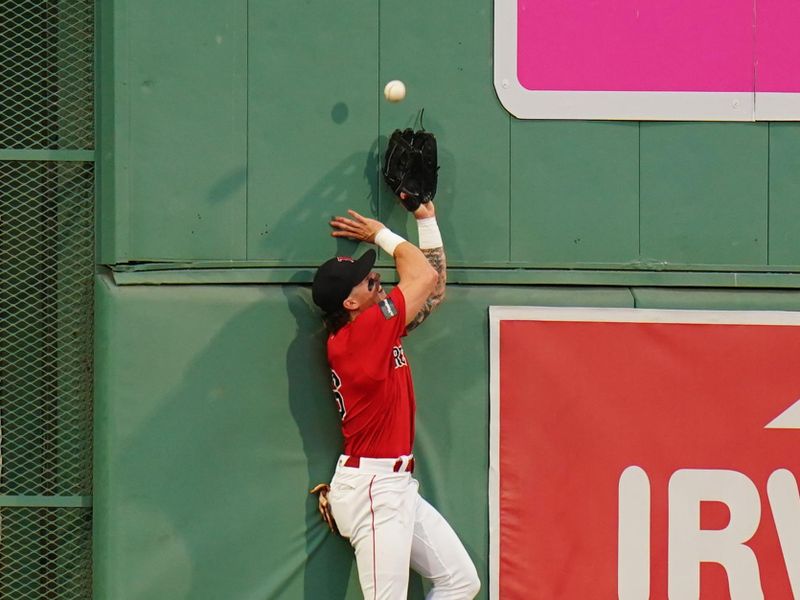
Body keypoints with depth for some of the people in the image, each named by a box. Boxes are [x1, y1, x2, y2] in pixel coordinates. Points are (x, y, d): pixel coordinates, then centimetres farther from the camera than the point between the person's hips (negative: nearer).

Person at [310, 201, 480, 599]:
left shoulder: (382, 328, 12)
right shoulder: (361, 332, -15)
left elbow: (434, 288, 22)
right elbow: (426, 276, -10)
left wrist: (426, 219, 18)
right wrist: (381, 235, 4)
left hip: (398, 487, 10)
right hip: (372, 489, -10)